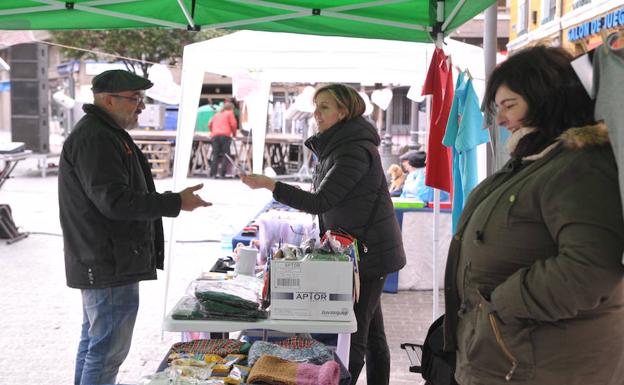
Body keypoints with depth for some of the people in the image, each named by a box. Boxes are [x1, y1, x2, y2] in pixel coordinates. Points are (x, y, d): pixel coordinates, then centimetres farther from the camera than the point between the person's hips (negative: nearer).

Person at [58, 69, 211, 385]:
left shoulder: (104, 134, 17)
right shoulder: (95, 139, -18)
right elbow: (115, 201, -25)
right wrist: (176, 203, -22)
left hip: (100, 264, 11)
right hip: (110, 265, -11)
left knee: (94, 342, 21)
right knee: (108, 349, -5)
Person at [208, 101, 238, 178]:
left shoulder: (217, 114, 27)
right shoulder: (229, 113, 13)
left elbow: (210, 124, 21)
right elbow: (233, 124, 2)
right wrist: (234, 133, 15)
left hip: (215, 136, 5)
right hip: (225, 135, -5)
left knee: (215, 155, 2)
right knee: (225, 155, -4)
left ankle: (213, 174, -8)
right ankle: (222, 174, -15)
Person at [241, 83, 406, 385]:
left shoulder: (354, 151, -19)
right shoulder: (339, 146, 13)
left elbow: (320, 202, -24)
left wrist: (269, 185, -25)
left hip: (368, 253, -10)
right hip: (360, 250, 10)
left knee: (352, 336, -8)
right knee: (371, 333, 17)